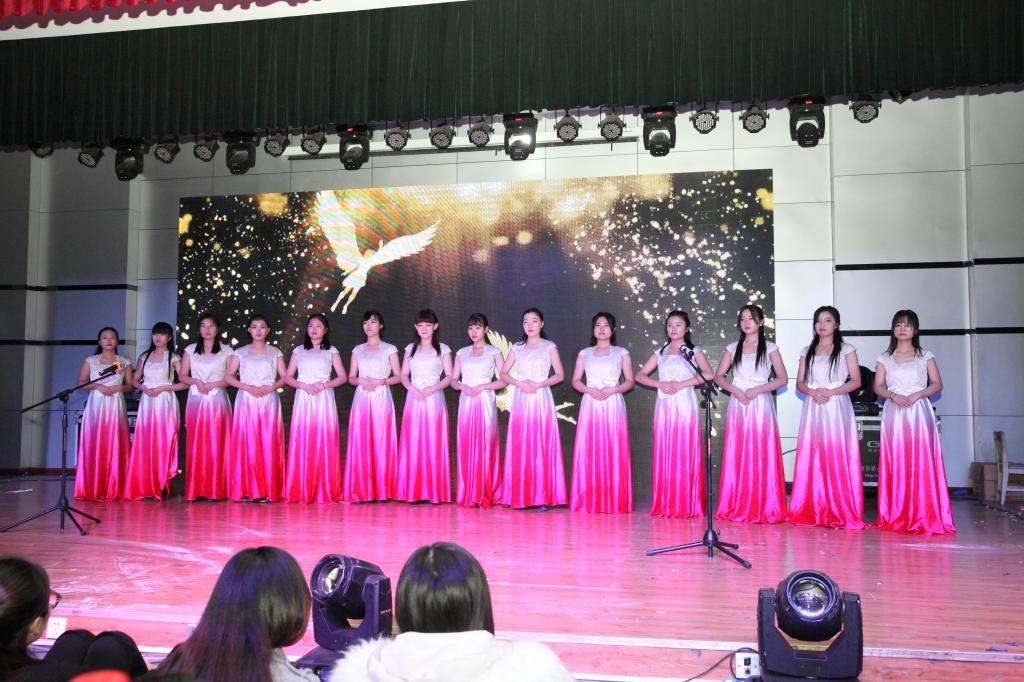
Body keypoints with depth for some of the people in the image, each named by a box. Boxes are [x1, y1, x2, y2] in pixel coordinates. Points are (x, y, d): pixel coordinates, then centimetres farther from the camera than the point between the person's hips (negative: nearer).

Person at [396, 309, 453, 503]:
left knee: (434, 444, -4)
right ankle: (413, 491, 4)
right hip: (414, 400, 2)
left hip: (434, 399, -2)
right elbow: (404, 375, 11)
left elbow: (449, 376, 1)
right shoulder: (410, 349, 14)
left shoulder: (443, 349, 6)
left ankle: (434, 492, 0)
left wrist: (432, 389, -13)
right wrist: (412, 389, -9)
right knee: (413, 444, -1)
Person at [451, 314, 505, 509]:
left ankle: (484, 494, 2)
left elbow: (503, 381, -3)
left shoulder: (493, 352, 3)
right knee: (466, 446, 0)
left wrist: (481, 387, -12)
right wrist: (463, 386, -8)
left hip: (485, 402, -3)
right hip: (466, 403, 3)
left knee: (485, 446, -5)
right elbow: (453, 380, 13)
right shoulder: (462, 353, 14)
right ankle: (467, 495, 7)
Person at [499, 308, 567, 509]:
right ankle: (521, 496, 5)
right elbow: (504, 373, 10)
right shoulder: (517, 348, 12)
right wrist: (519, 384, -8)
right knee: (521, 447, 0)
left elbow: (560, 375, 0)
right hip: (521, 400, 3)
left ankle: (543, 496, -1)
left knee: (542, 446, -5)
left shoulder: (549, 347, 5)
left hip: (541, 399, -2)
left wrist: (538, 384, -13)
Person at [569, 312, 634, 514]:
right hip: (590, 405, 2)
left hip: (613, 405, -1)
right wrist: (590, 390, -10)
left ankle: (614, 501, 1)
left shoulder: (621, 353, 8)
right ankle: (588, 500, 3)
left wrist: (611, 390, -12)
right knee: (588, 452, -2)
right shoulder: (584, 353, 13)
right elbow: (576, 381, 10)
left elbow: (629, 382, 5)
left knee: (613, 452, -4)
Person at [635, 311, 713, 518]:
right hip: (664, 406, 3)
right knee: (664, 453, 1)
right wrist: (660, 384, -6)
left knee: (684, 452, -5)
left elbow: (708, 374, -9)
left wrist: (681, 384, -14)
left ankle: (687, 505, -1)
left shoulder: (694, 351, 6)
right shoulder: (660, 353, 16)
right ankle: (664, 505, 6)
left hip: (684, 405, -3)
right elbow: (640, 375, 11)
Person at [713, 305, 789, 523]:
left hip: (761, 405, -2)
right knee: (737, 456, 1)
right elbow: (719, 376, 9)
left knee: (761, 456, -4)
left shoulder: (770, 348, 4)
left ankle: (764, 508, 3)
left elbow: (782, 379, -2)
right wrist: (734, 390, -10)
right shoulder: (733, 348, 12)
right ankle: (737, 506, 8)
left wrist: (756, 390, -12)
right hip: (737, 405, 3)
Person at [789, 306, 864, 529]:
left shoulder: (846, 350, 4)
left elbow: (856, 381, -2)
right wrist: (812, 392, -9)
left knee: (837, 459, -7)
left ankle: (840, 513, -1)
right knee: (813, 459, 0)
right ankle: (813, 510, 6)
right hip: (813, 409, 3)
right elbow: (800, 382, 12)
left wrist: (830, 392, -14)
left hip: (837, 409, -3)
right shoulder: (807, 351, 15)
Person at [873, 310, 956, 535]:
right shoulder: (885, 358, 11)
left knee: (922, 463, -6)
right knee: (895, 464, -1)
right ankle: (896, 516, 4)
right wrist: (893, 396, -13)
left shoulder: (925, 356, 8)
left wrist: (917, 395, -13)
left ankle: (924, 516, -2)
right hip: (894, 412, 1)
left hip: (919, 411, -1)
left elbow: (937, 384, 3)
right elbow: (878, 386, 6)